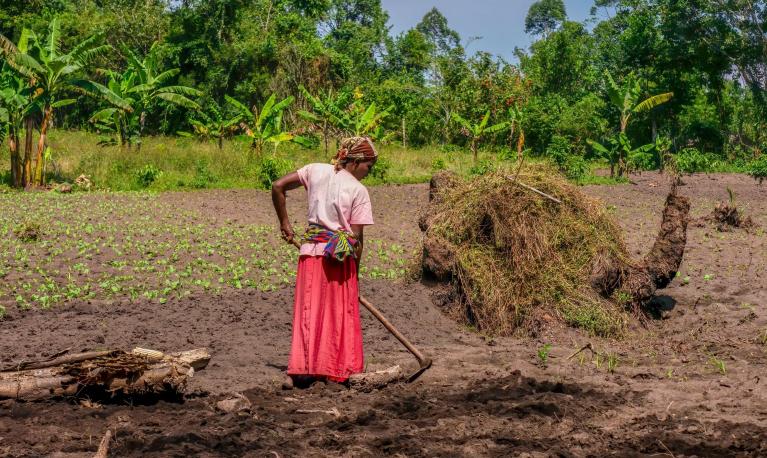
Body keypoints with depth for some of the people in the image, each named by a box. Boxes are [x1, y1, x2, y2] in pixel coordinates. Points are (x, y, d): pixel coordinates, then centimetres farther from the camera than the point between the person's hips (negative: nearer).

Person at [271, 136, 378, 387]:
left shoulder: (316, 170, 5)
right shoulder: (358, 190, -4)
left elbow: (278, 187, 3)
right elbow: (356, 237, -5)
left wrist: (284, 222, 12)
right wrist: (355, 271, 4)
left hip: (311, 249, 3)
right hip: (341, 254, -3)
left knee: (309, 310, 7)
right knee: (340, 312, 8)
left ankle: (300, 371, 3)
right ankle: (337, 369, 13)